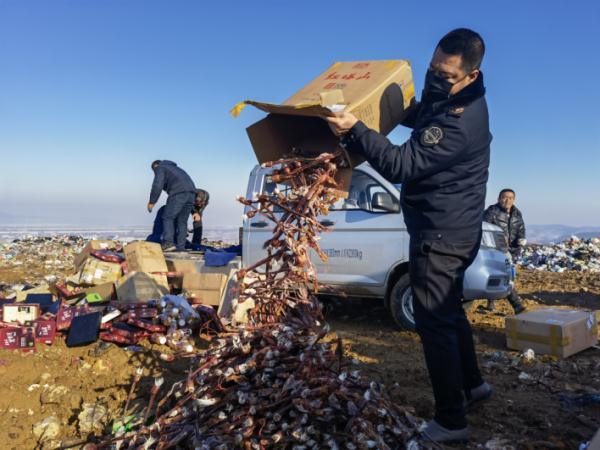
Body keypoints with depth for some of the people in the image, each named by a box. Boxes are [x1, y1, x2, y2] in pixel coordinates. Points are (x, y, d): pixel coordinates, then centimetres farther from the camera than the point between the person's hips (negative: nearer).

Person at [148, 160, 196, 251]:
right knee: (182, 221, 10)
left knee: (168, 217, -4)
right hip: (191, 193, 7)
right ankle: (180, 246, 7)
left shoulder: (159, 168, 15)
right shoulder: (175, 168, 38)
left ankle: (168, 243, -15)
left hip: (178, 193, -7)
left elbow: (157, 185, -3)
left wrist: (152, 202, 1)